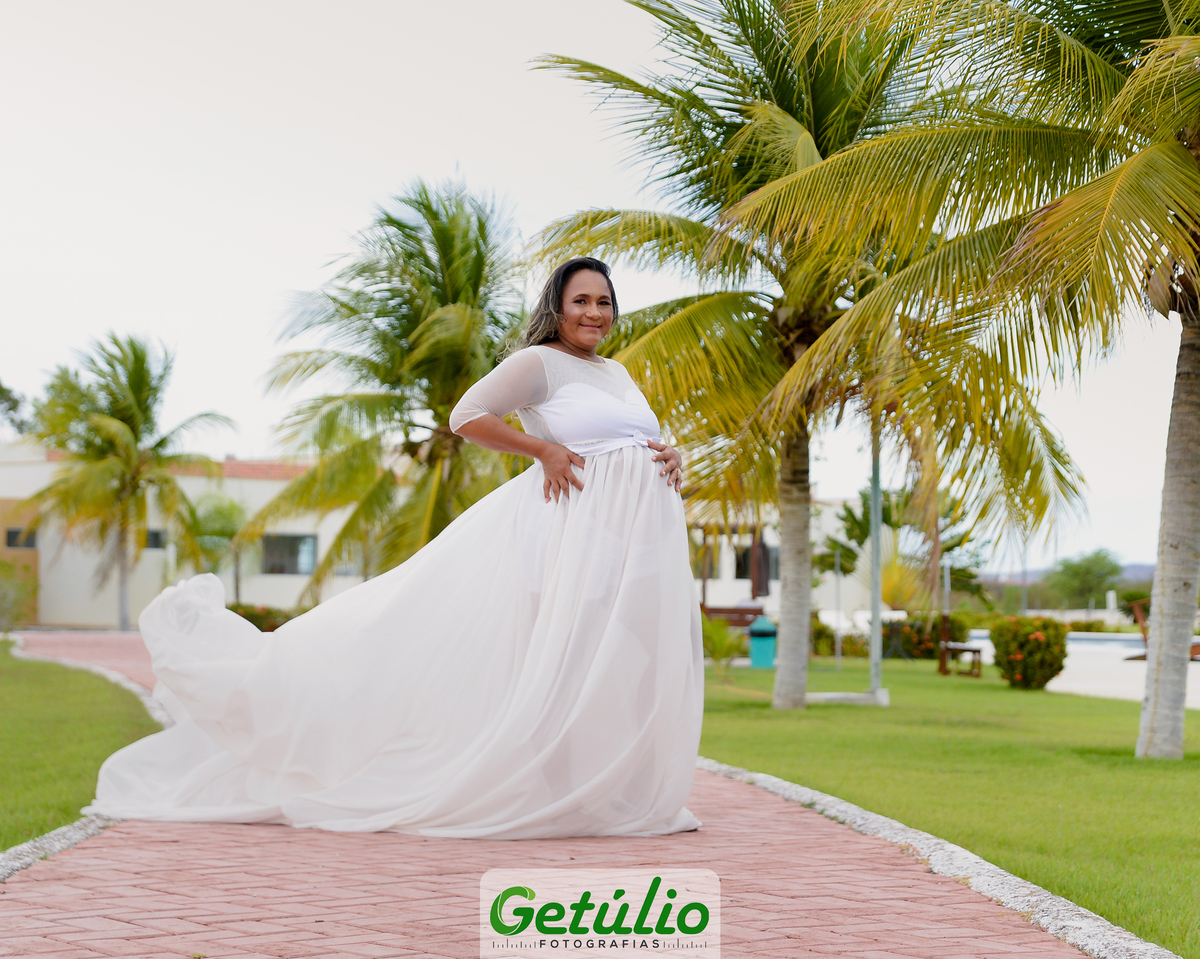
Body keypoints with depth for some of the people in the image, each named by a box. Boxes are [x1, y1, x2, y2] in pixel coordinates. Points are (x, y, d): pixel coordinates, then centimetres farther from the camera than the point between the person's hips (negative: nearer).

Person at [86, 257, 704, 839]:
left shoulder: (617, 373, 20)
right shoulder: (540, 362, -4)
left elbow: (645, 439, 28)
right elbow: (466, 417, -11)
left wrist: (669, 458, 4)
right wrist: (545, 449, -16)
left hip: (639, 529, 8)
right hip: (572, 526, -8)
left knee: (619, 661, 4)